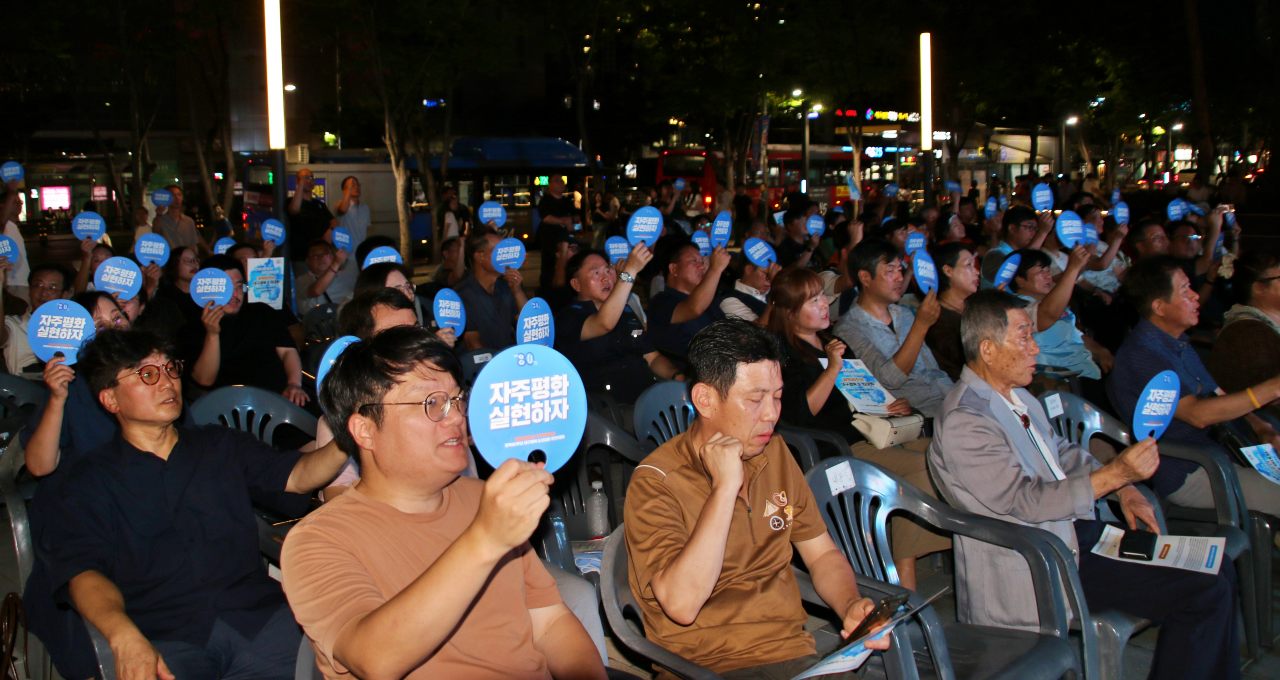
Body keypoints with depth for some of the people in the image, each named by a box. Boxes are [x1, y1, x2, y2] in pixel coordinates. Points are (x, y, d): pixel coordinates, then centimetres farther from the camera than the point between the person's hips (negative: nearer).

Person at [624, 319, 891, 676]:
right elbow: (681, 605, -22)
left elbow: (823, 555, 16)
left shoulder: (776, 453, 9)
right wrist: (725, 486, -21)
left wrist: (851, 606, -5)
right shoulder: (656, 482, -11)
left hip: (794, 650, 5)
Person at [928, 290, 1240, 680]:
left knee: (1216, 570, 6)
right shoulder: (963, 423, -21)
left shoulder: (1015, 394, 10)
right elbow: (1027, 501, -22)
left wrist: (1125, 492, 6)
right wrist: (1117, 473, -24)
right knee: (1205, 589, -14)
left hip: (1075, 528, 9)